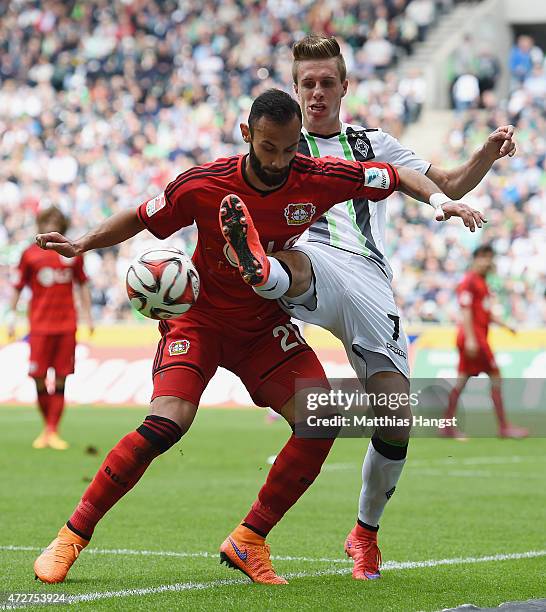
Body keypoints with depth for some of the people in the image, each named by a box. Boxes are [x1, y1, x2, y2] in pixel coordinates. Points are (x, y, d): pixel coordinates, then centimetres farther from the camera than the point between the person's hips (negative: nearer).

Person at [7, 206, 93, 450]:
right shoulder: (30, 254, 4)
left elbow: (82, 284, 16)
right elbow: (18, 286, 8)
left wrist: (87, 315, 12)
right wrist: (11, 316, 4)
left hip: (66, 325, 1)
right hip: (40, 325, -1)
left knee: (61, 379, -1)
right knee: (39, 379, -3)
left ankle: (53, 432, 2)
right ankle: (46, 428, 16)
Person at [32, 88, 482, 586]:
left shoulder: (318, 179, -15)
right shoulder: (203, 186, -20)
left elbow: (398, 176, -1)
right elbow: (141, 219, -3)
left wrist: (443, 201, -17)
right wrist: (82, 245, -15)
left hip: (266, 327, 3)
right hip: (200, 317, -3)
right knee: (166, 423, -24)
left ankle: (248, 542, -1)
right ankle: (73, 535, -11)